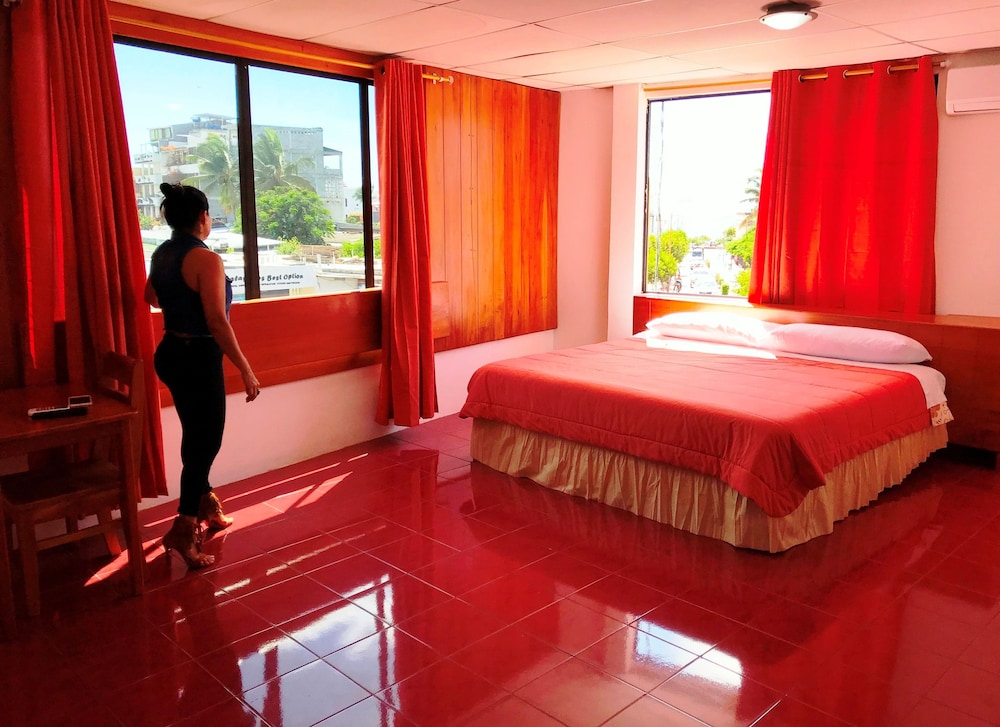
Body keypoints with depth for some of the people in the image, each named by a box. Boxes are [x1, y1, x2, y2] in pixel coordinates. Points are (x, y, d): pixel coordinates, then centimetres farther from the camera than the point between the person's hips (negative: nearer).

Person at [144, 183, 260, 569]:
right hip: (198, 358, -9)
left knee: (197, 435, 21)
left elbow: (150, 297, 25)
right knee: (206, 440, 0)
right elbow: (217, 322, -24)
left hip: (170, 352, 9)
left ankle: (206, 507, 36)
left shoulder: (161, 254, 6)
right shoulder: (206, 259, -19)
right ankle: (185, 530, -1)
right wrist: (246, 370, -20)